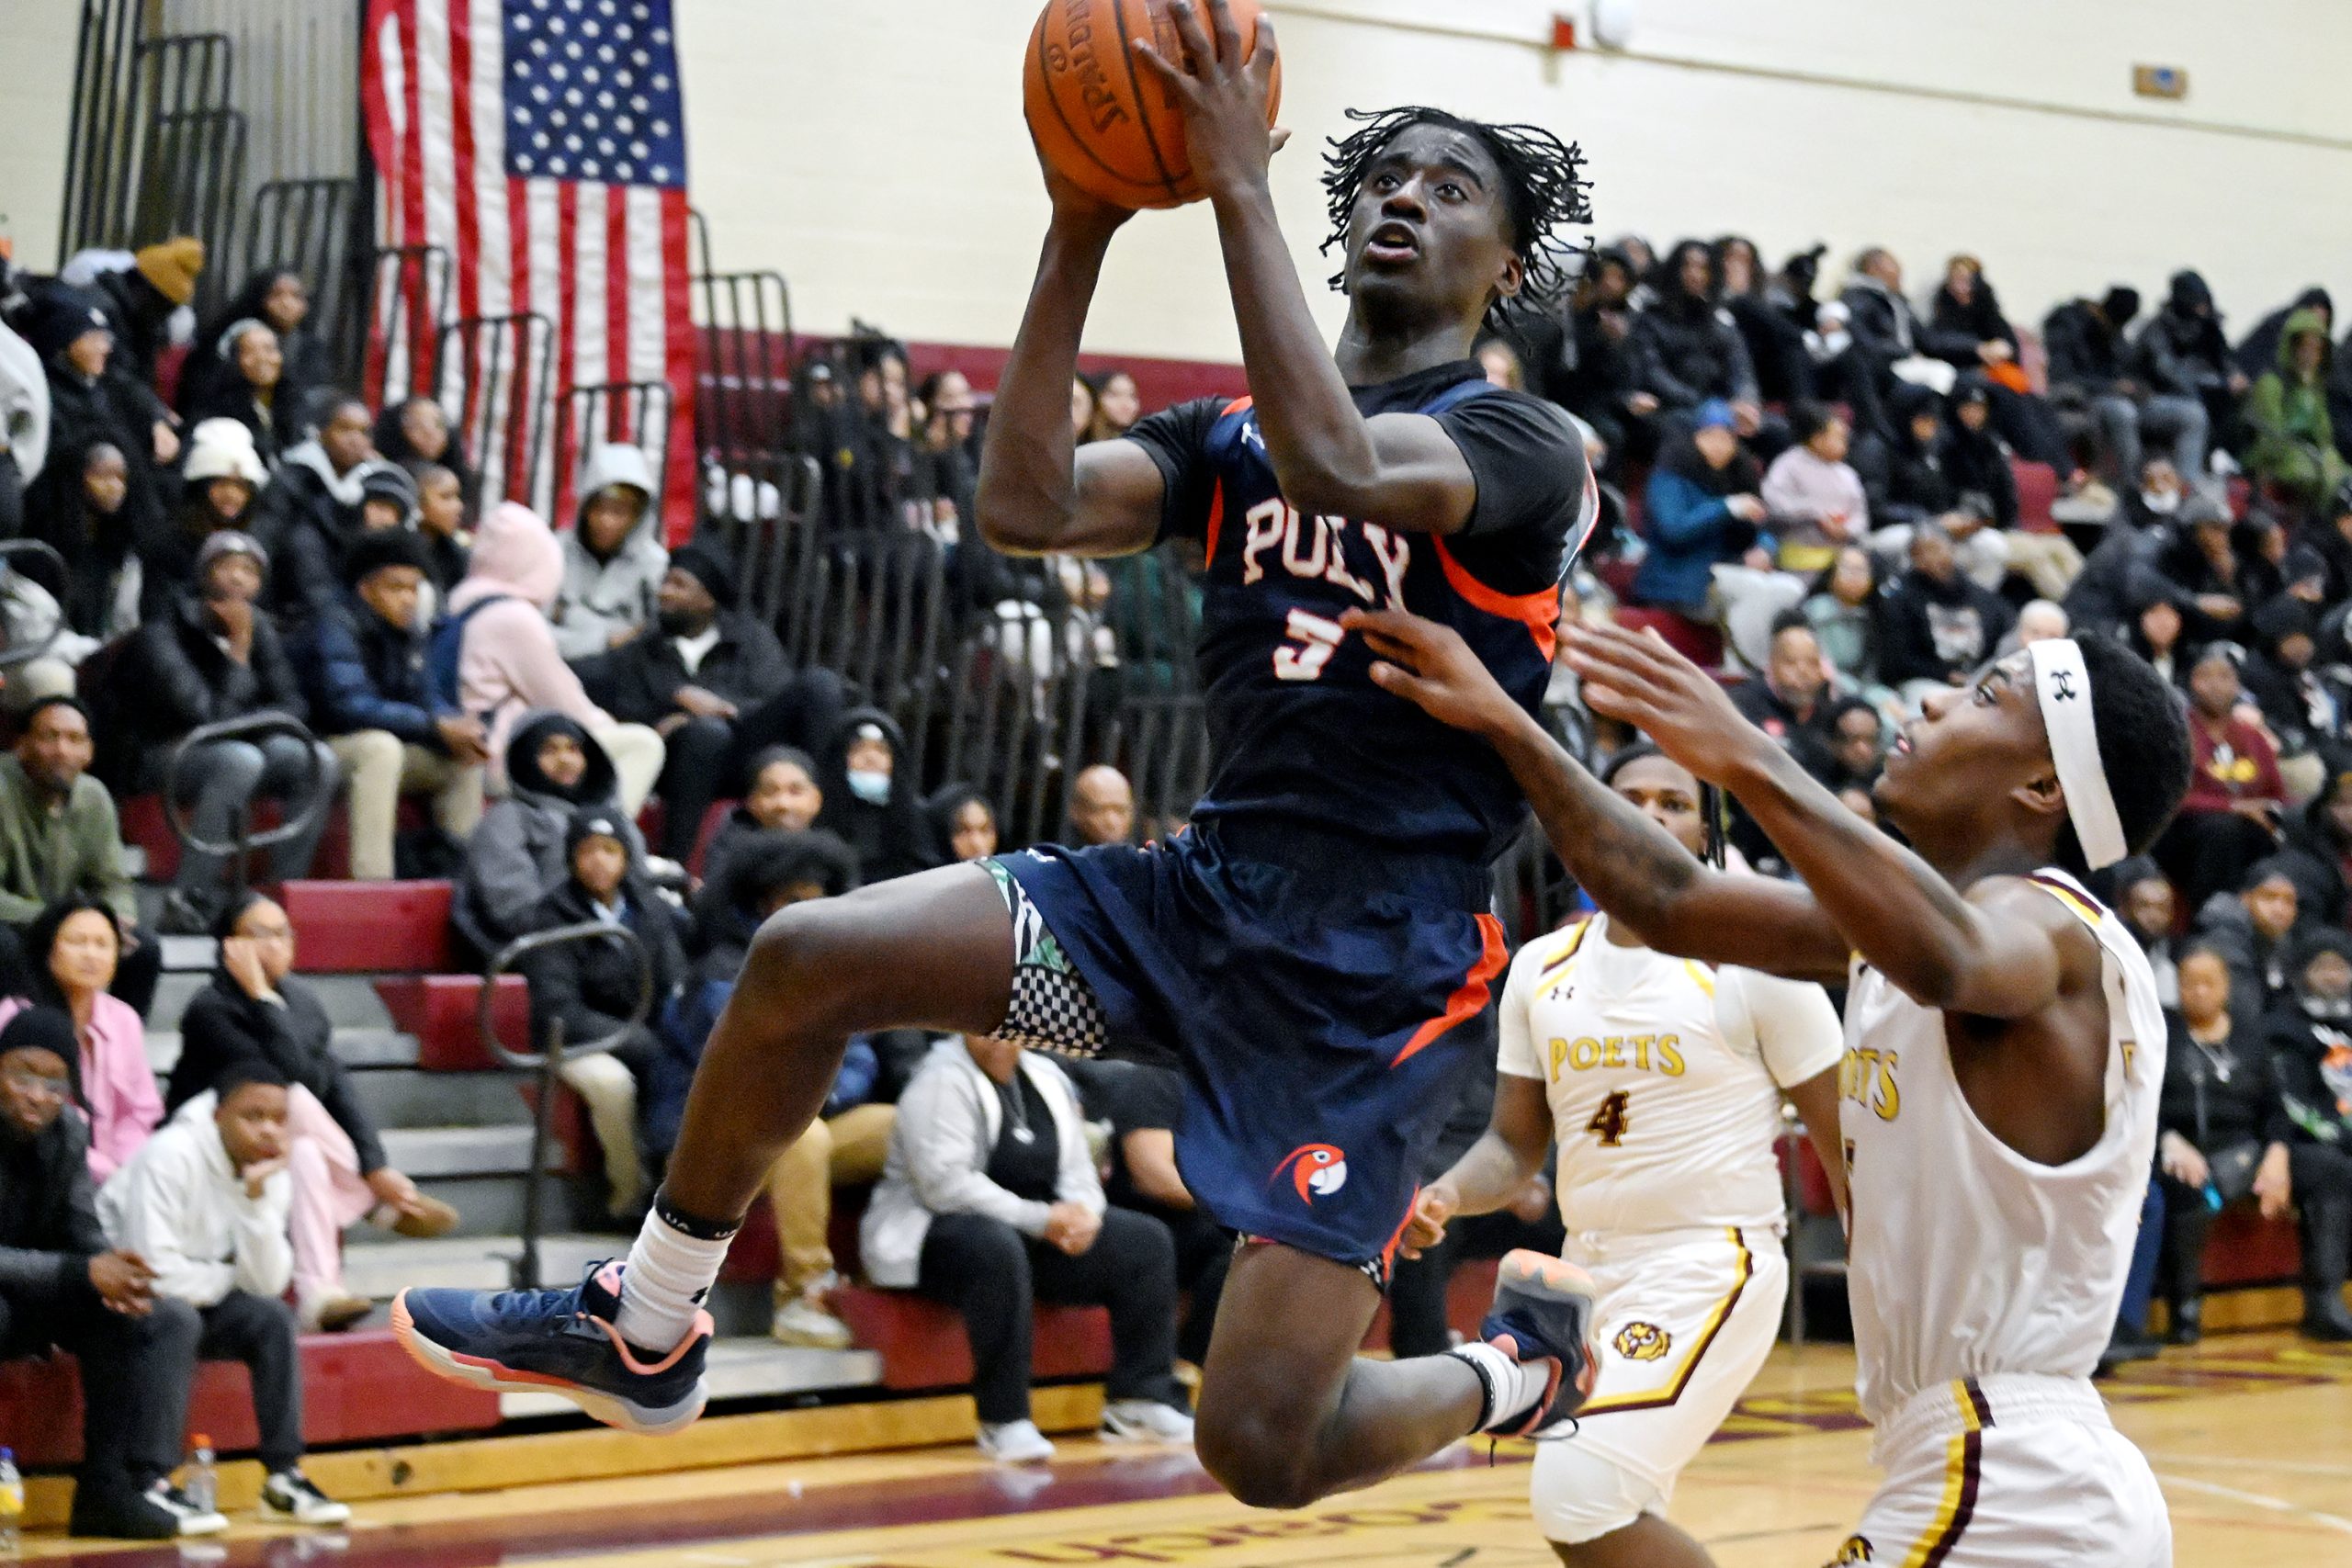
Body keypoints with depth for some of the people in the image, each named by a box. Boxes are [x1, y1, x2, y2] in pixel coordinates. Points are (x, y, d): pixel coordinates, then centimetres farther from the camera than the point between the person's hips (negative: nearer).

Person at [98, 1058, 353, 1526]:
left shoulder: (271, 1175, -3)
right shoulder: (171, 1156, -24)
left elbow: (267, 1285, -12)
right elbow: (154, 1271, -31)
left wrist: (257, 1200, -22)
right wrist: (223, 1280, -14)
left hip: (201, 1299, 6)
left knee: (272, 1318, -16)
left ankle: (284, 1476, -13)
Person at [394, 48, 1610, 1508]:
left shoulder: (1525, 444, -6)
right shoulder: (1231, 437, 13)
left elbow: (1340, 471, -28)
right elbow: (1027, 505, -6)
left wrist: (1239, 186, -26)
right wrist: (1082, 230, -10)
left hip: (1381, 970, -6)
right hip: (1201, 891, 6)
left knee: (1261, 1447, -11)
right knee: (807, 959, -13)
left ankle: (1527, 1361, 22)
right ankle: (644, 1335, 7)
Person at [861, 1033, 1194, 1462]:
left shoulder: (1048, 1078, 13)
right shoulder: (941, 1083, -10)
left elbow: (1077, 1170, 13)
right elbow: (945, 1184, -22)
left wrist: (1083, 1214, -12)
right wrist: (1039, 1220, -23)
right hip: (935, 1230, -8)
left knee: (1147, 1242, -6)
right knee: (996, 1246, -42)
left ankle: (1140, 1402, -5)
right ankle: (1004, 1422, -35)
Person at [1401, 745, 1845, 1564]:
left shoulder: (1753, 960, -9)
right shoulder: (1542, 968, 7)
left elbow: (1846, 1143, -5)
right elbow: (1516, 1142, 13)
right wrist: (1444, 1197, -9)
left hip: (1710, 1269, -7)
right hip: (1591, 1272, 7)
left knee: (1579, 1495, -22)